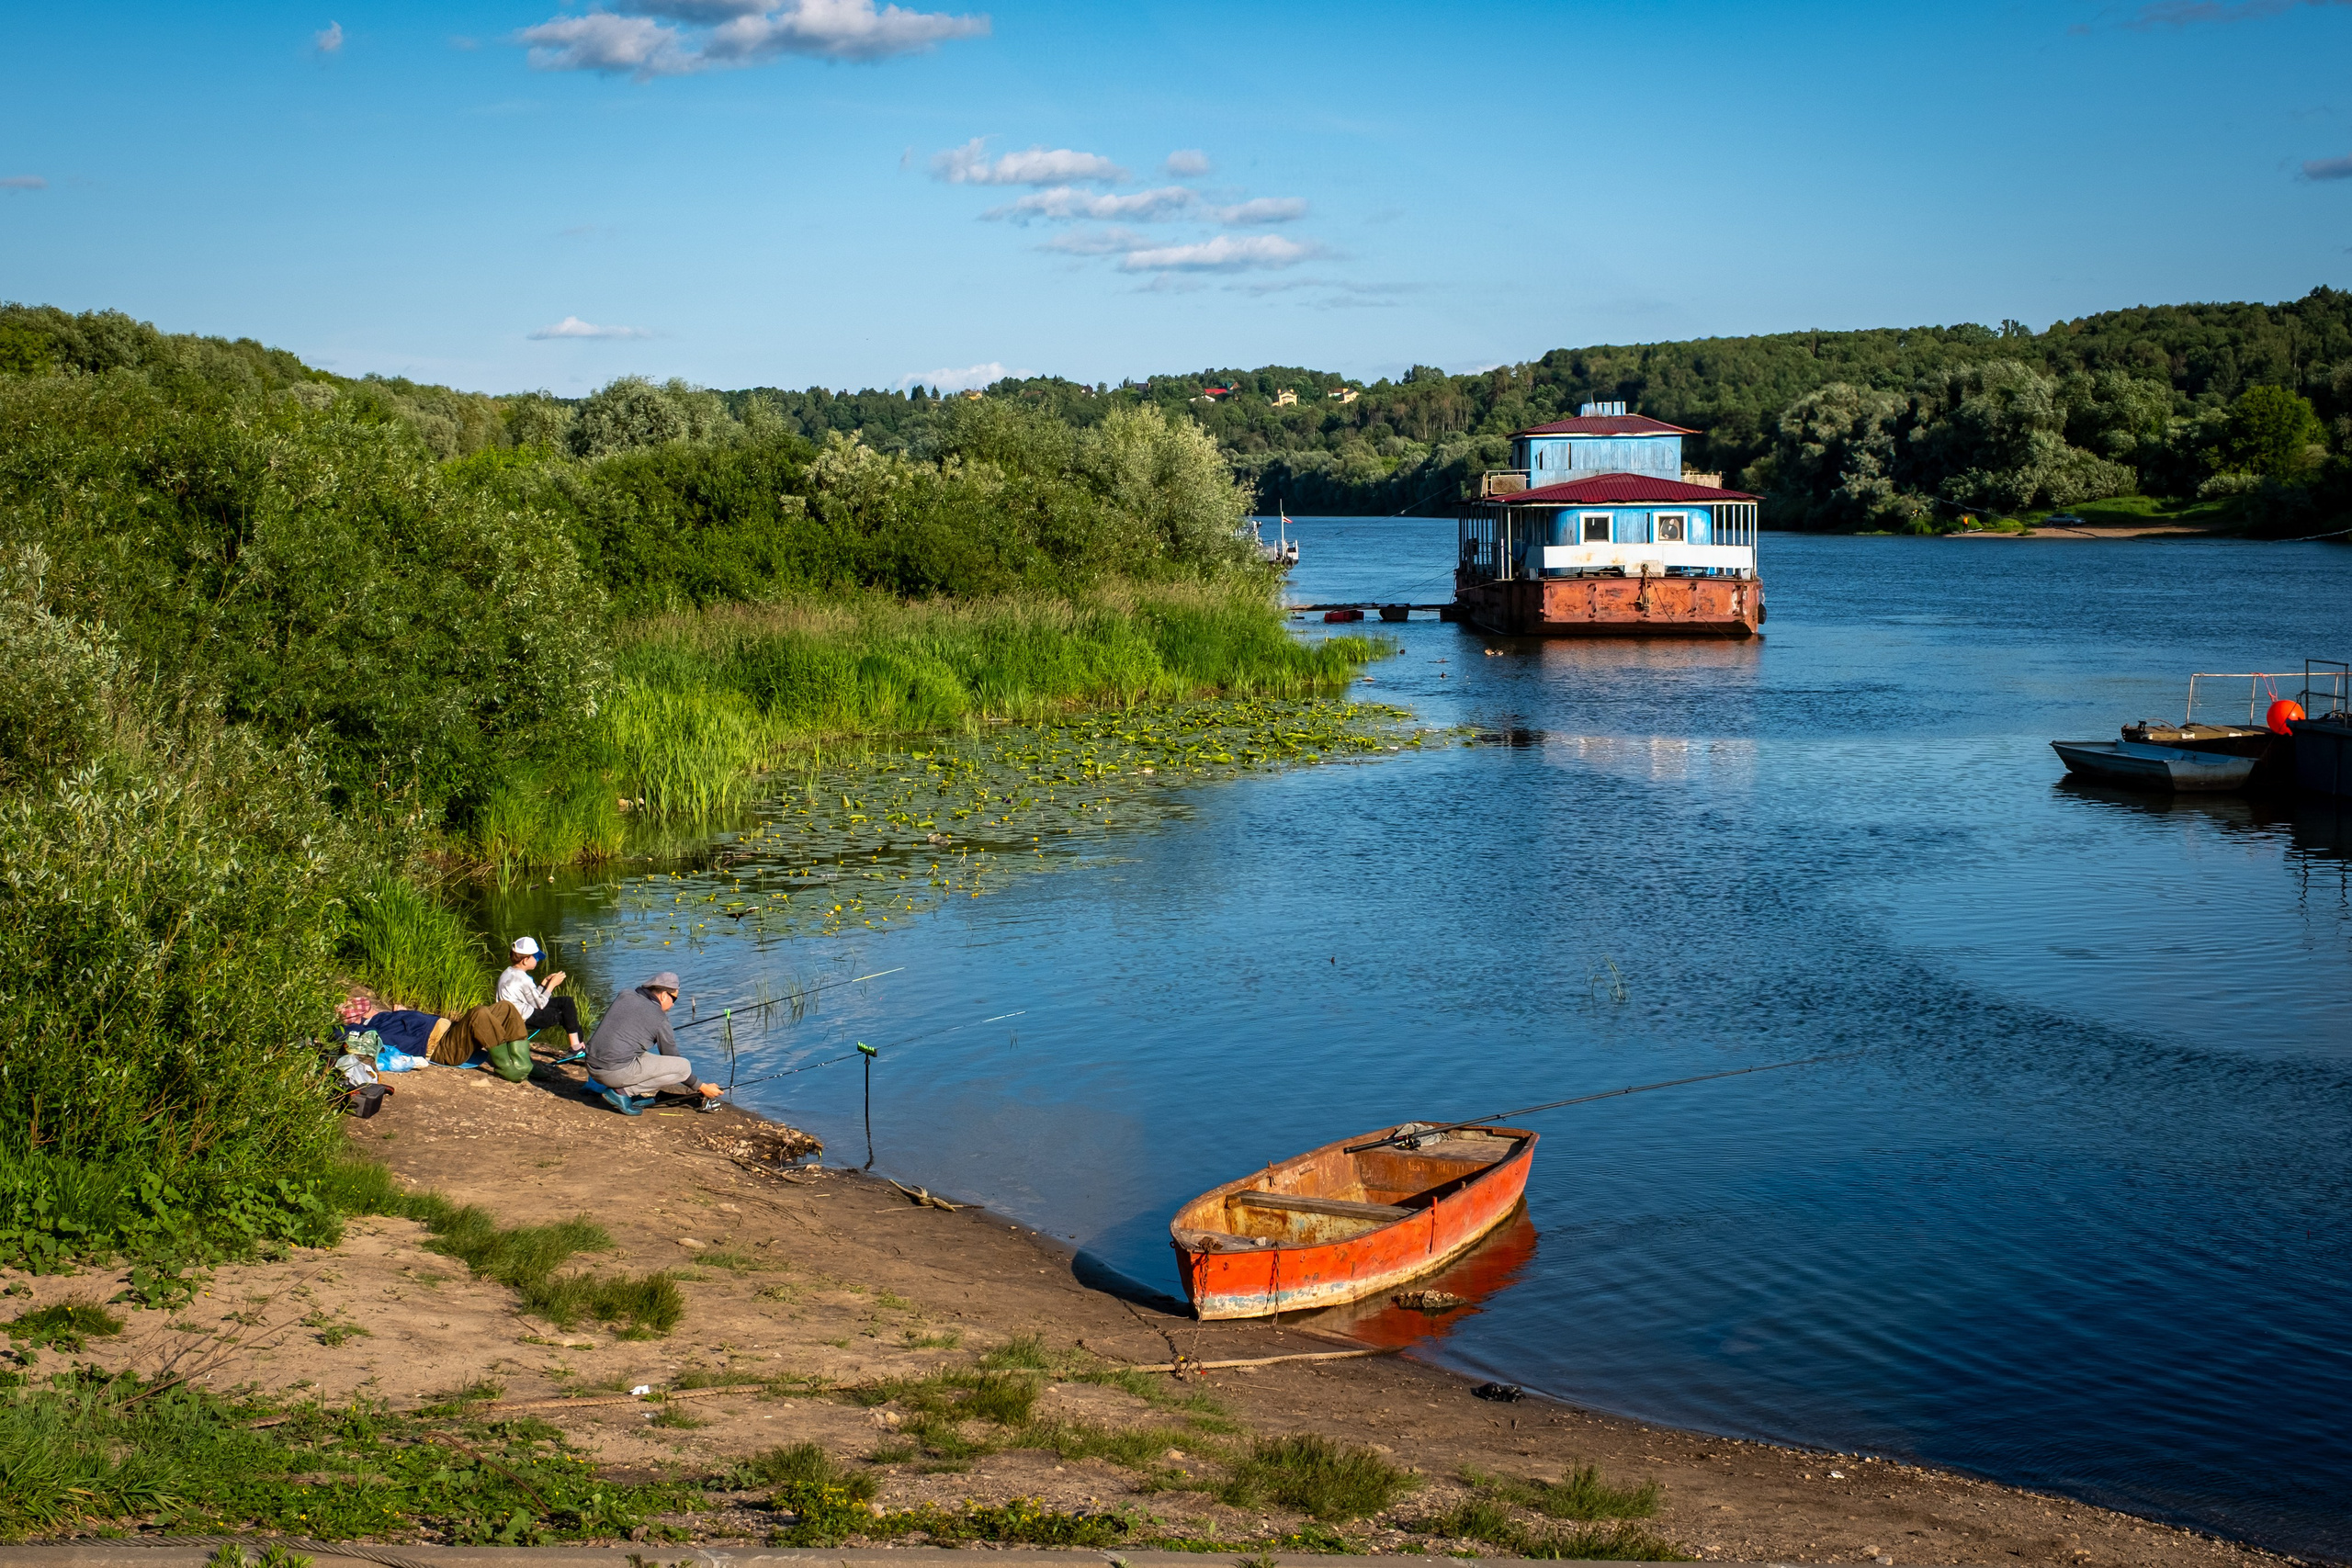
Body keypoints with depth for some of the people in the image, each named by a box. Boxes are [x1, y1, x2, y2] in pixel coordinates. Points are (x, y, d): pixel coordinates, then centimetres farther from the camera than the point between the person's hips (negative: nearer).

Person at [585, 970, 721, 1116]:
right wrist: (702, 1088, 15)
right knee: (684, 1067, -3)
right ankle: (623, 1091, -7)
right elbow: (673, 1062, 4)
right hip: (618, 1072, -8)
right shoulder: (660, 1018, -3)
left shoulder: (625, 996, 12)